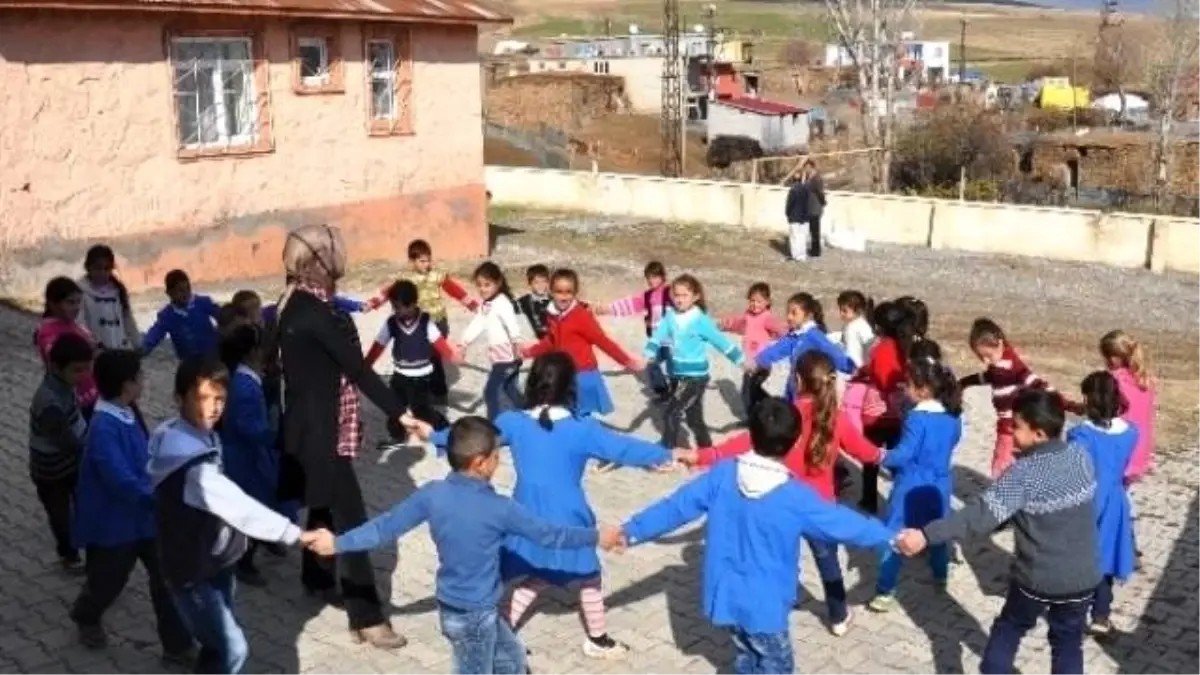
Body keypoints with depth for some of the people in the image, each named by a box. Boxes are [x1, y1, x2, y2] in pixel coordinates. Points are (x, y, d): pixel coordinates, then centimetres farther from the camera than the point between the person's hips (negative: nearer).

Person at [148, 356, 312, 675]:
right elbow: (234, 504, -38)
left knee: (218, 645, 19)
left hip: (215, 561, 9)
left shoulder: (205, 437, 0)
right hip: (192, 571, -9)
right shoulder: (186, 457, -30)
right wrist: (296, 535, -42)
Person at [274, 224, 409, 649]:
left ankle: (318, 579, 43)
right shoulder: (312, 311, -23)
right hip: (321, 429, -10)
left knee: (326, 503, 24)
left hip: (313, 423, 10)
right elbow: (356, 368, -25)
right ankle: (366, 618, -4)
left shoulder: (297, 304, 7)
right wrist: (400, 413, -24)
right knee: (351, 519, -8)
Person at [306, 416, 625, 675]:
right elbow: (547, 534, -12)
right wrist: (596, 537, 1)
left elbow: (387, 526, -3)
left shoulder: (432, 494, -9)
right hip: (475, 613, -7)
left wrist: (338, 543, 9)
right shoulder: (499, 509, -22)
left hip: (452, 605, 7)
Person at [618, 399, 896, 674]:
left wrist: (631, 531, 8)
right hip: (764, 605, -4)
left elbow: (676, 506, -4)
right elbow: (842, 523, -10)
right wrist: (892, 537, 5)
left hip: (725, 596, 4)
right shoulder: (796, 498, -21)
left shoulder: (722, 475, -12)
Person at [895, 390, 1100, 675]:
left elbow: (980, 514, -31)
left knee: (1007, 630, 20)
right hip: (1082, 578, 4)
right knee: (1068, 645, 18)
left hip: (1036, 579, -4)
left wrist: (927, 535, -37)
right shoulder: (1081, 456, -4)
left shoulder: (1024, 473, -21)